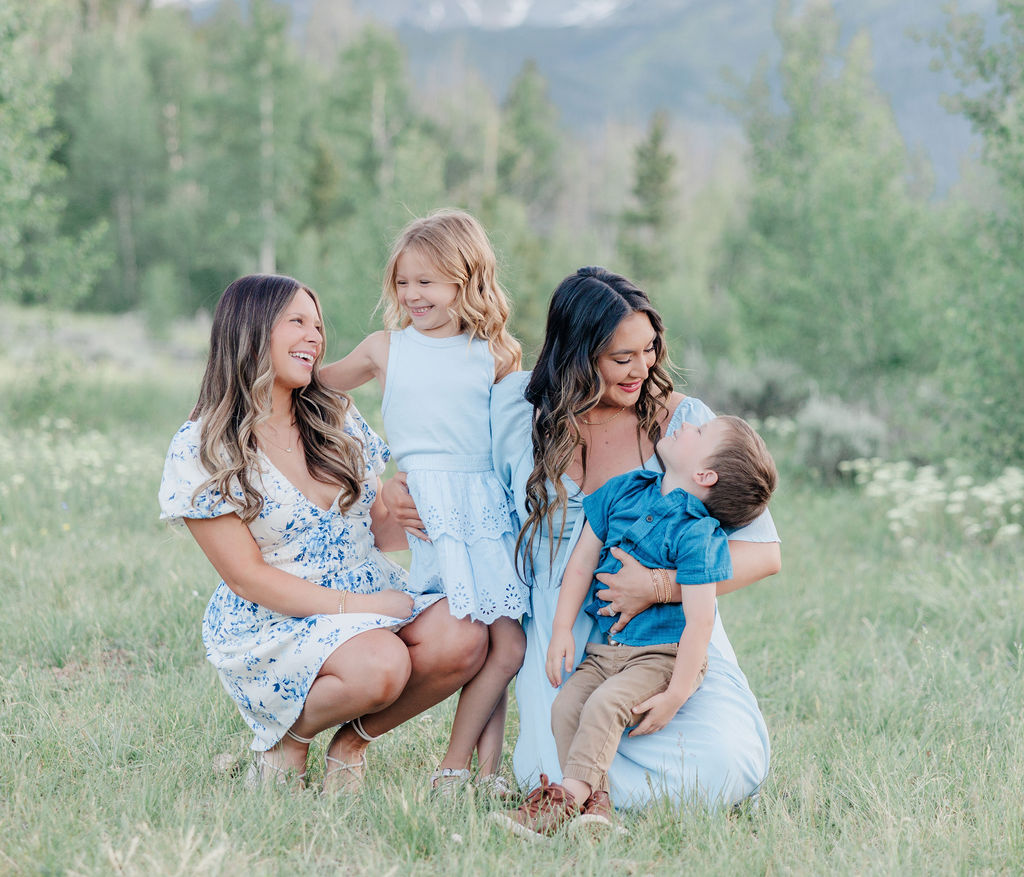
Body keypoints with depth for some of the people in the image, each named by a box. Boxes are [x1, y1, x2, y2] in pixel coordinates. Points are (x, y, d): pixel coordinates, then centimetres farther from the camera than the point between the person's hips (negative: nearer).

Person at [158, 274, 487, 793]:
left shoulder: (339, 420, 9)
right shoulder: (200, 452, -9)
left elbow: (383, 528, 13)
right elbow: (246, 577, -12)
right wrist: (352, 606, -19)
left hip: (373, 593, 6)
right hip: (271, 622, -5)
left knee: (462, 642, -25)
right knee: (380, 666, -35)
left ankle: (353, 738, 1)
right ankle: (289, 736, -2)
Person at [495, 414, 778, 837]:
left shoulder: (697, 536, -16)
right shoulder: (623, 490, 6)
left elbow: (699, 621, -19)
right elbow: (583, 559, 12)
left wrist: (675, 696, -21)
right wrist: (562, 629, 5)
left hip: (663, 655, -6)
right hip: (605, 649, 6)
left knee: (604, 705, -28)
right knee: (565, 707, -17)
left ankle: (567, 798, -28)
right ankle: (595, 802, -20)